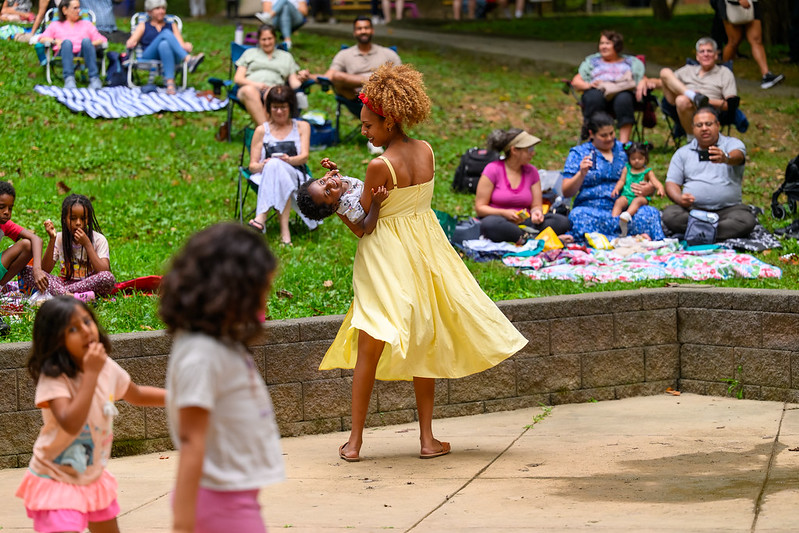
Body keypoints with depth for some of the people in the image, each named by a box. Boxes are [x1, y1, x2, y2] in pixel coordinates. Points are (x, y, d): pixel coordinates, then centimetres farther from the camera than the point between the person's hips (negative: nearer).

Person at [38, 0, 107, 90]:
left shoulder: (86, 24, 33)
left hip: (82, 55, 1)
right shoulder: (55, 25, 29)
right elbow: (42, 39, 11)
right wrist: (56, 41, -8)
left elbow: (102, 40, 18)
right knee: (67, 42, -34)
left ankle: (94, 79, -47)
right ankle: (69, 79, -54)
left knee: (86, 40, -31)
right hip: (65, 54, -1)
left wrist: (89, 44, -3)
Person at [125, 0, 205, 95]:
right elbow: (130, 43, 12)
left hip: (170, 57, 1)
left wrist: (186, 46, -10)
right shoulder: (143, 26, 26)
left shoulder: (172, 26, 29)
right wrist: (131, 43, -12)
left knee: (164, 44, -37)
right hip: (149, 57, -1)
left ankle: (170, 82, -57)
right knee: (166, 34, -29)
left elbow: (181, 44, 13)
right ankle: (189, 60, -53)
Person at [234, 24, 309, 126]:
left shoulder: (286, 56, 30)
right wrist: (255, 84, -2)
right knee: (249, 91, -41)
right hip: (251, 87, 0)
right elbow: (237, 78, 18)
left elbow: (294, 83, 20)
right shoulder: (250, 53, 29)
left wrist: (300, 79, -5)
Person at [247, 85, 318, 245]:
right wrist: (262, 166, -14)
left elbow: (304, 156, 2)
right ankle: (284, 229, -53)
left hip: (295, 176, 0)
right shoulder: (261, 130, 19)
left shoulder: (302, 127, 19)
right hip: (266, 176, 0)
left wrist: (289, 160, -21)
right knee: (273, 164, -39)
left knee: (276, 165, -37)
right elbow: (252, 165, 11)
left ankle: (261, 219, -53)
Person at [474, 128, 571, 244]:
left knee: (563, 222, -20)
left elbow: (536, 205, 11)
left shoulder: (531, 171, 10)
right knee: (489, 224, -41)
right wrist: (504, 213, -20)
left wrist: (536, 212, -14)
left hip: (523, 224, 4)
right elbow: (479, 207, -4)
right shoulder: (493, 170, -3)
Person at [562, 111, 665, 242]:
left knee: (650, 212, -29)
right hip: (592, 210, -2)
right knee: (578, 214, -37)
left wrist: (649, 189, -6)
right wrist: (581, 174, -12)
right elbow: (566, 192, 6)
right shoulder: (578, 153, 13)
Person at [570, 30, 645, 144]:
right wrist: (589, 85, -2)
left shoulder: (631, 62, 30)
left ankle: (624, 142, -45)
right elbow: (575, 81, 20)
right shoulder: (592, 61, 32)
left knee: (624, 98, -39)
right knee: (595, 96, -38)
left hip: (622, 93, 0)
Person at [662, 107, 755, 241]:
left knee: (747, 220, -33)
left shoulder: (732, 144, 8)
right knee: (669, 215, -30)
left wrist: (726, 159, -42)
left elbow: (737, 156, -16)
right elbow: (671, 183, 12)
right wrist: (679, 198, -13)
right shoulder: (683, 153, 17)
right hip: (692, 209, 2)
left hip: (728, 208, -2)